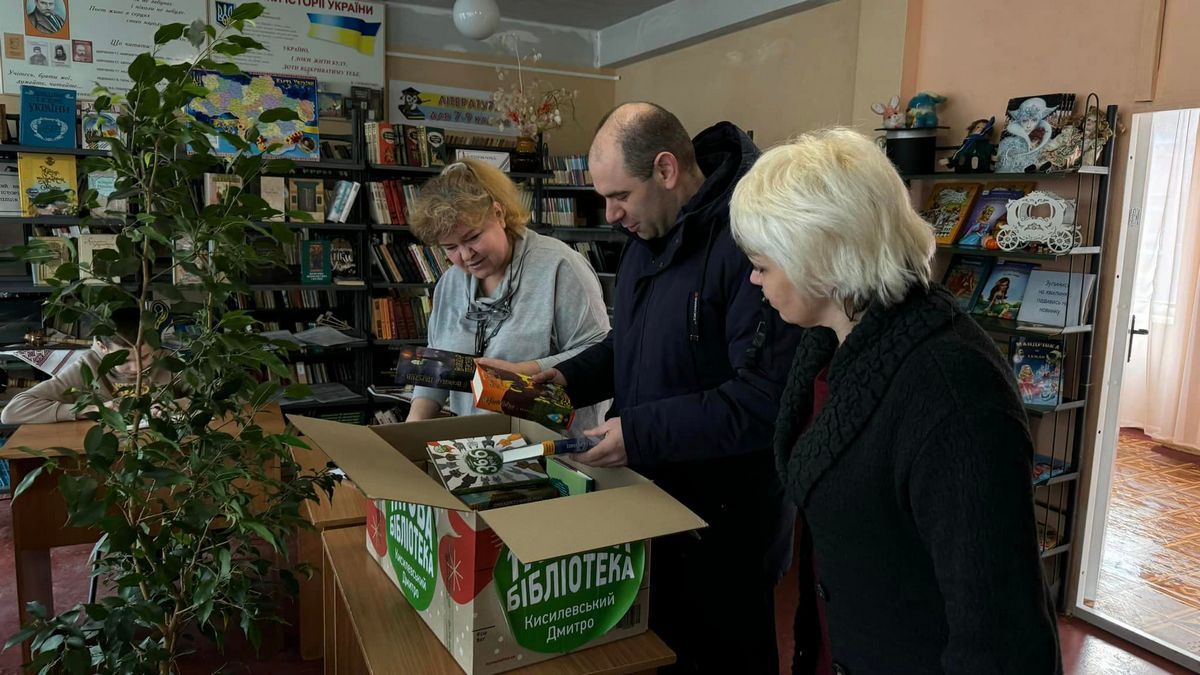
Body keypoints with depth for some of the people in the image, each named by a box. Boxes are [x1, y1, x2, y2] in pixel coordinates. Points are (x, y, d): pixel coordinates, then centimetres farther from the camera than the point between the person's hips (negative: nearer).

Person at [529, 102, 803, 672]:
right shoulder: (647, 235, 7)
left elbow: (766, 398, -28)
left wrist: (642, 432, -27)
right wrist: (568, 379, 1)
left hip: (723, 523, -8)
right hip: (647, 497, 8)